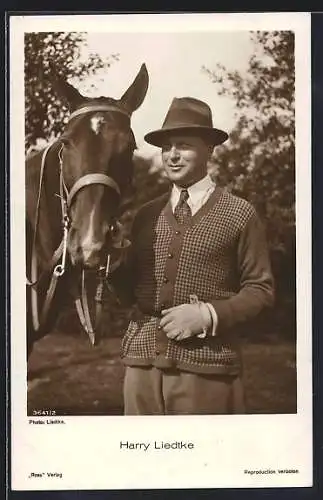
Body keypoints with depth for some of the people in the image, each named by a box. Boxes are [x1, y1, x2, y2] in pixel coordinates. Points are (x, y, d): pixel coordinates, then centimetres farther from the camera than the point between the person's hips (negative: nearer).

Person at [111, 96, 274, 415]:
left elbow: (260, 289, 0)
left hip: (206, 366, -3)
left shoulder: (239, 214, 1)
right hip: (142, 359, 4)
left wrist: (208, 315, -14)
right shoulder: (146, 215, 12)